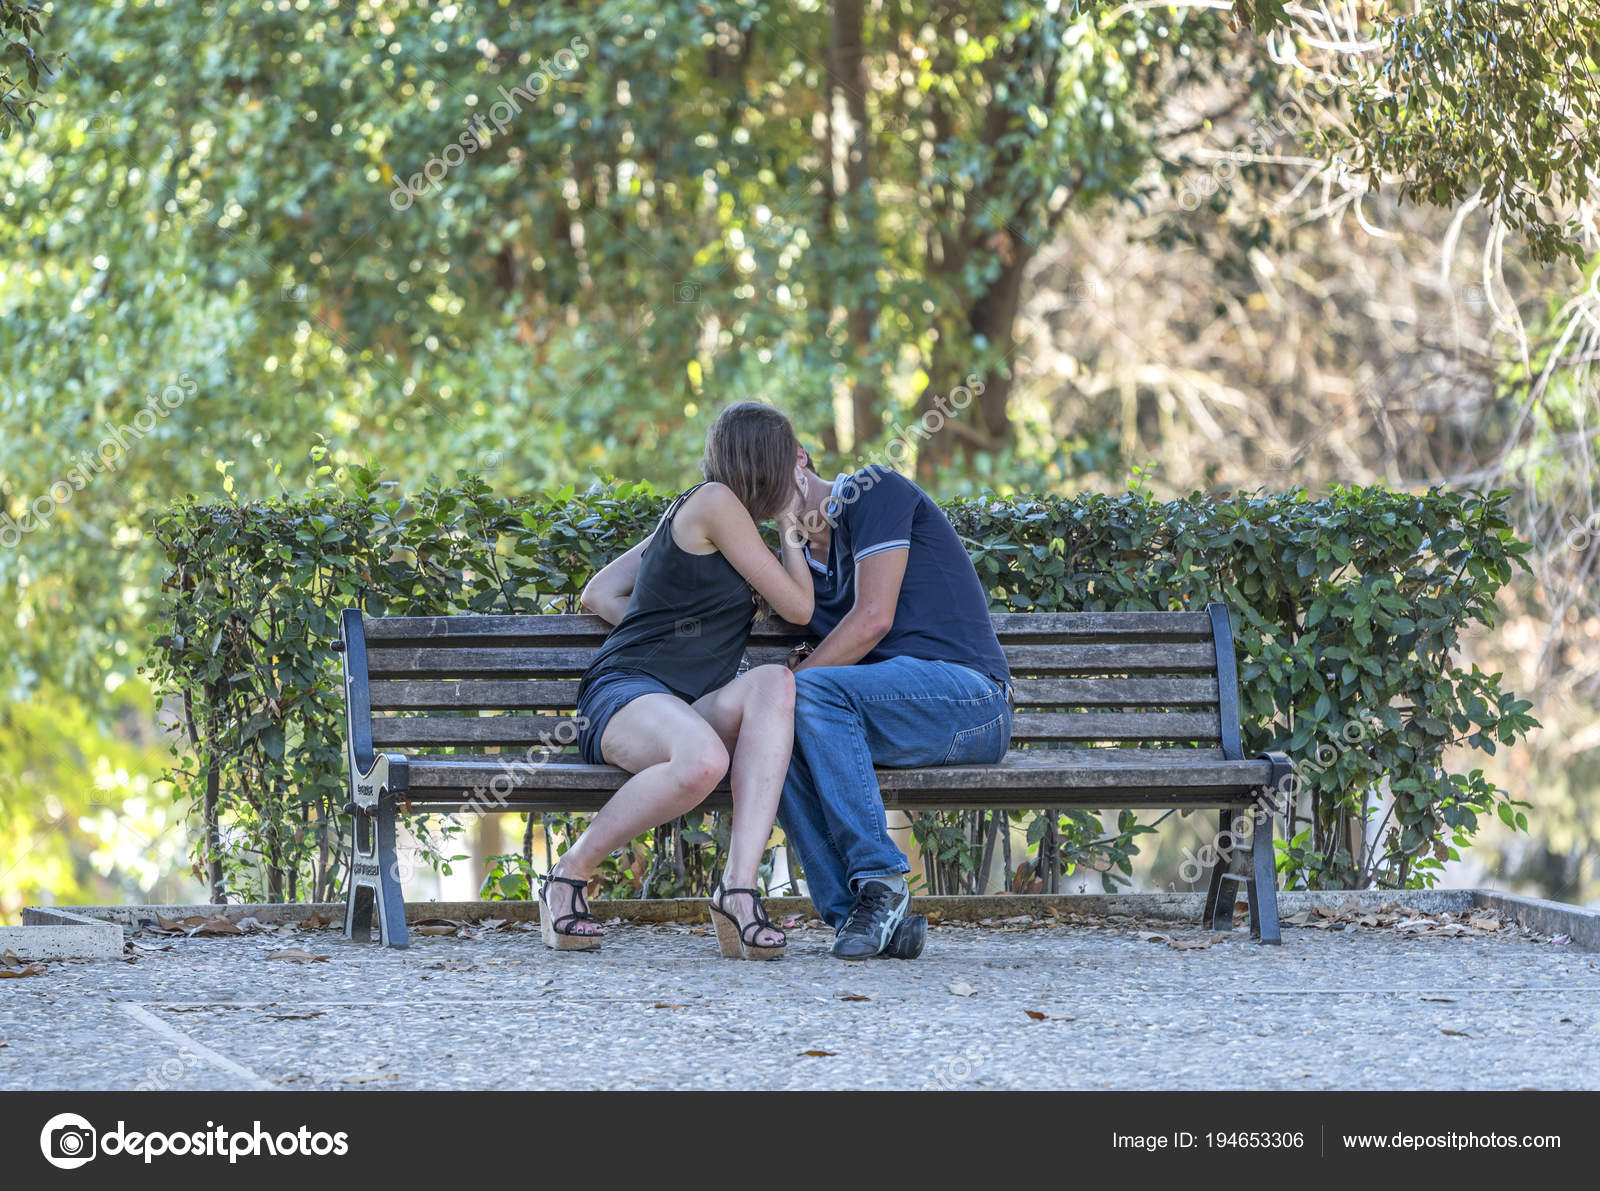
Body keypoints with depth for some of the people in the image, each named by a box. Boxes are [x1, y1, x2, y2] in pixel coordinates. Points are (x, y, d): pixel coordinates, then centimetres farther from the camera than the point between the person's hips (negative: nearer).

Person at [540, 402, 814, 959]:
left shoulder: (688, 513, 26)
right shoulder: (716, 502, -2)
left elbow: (597, 595, 30)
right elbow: (798, 606, 0)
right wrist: (790, 525, 12)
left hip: (690, 710, 8)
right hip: (625, 689, -8)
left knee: (775, 682, -25)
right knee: (702, 762, -41)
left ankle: (738, 885, -36)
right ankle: (569, 874, -17)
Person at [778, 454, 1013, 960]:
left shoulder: (874, 490, 1)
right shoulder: (805, 565, 25)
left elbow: (874, 618, -10)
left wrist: (797, 679, -11)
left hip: (967, 694, -7)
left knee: (813, 691, -30)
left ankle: (879, 882, -30)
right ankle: (866, 916, -26)